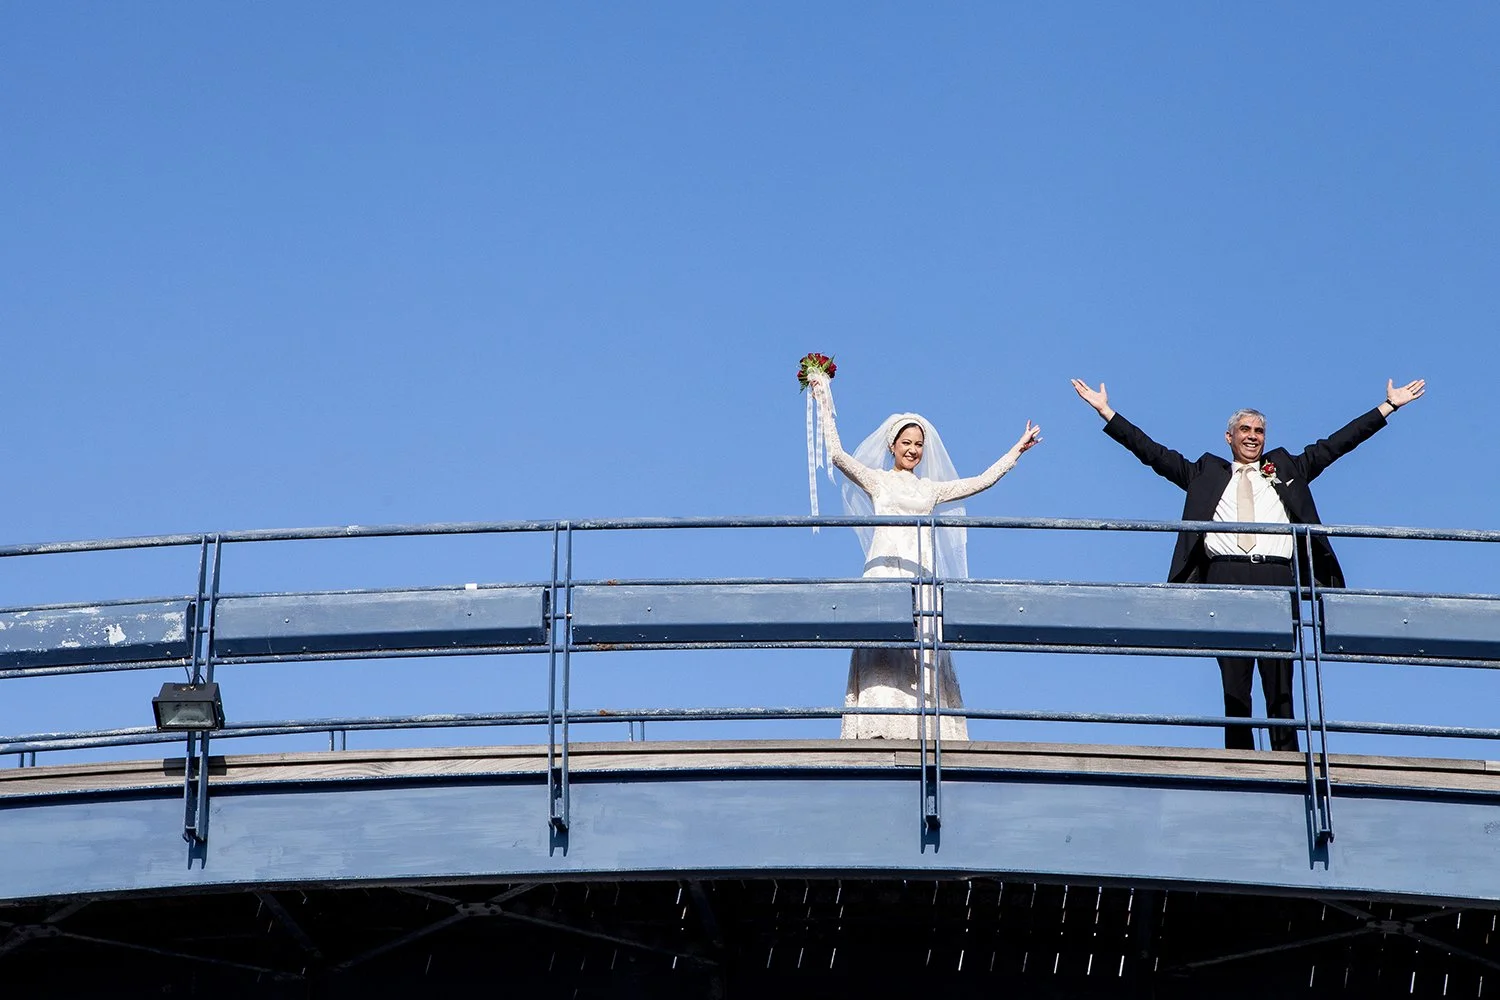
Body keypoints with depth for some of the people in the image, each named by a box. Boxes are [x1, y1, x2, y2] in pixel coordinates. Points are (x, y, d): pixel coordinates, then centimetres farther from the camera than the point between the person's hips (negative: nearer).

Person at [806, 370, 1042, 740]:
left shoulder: (931, 489, 23)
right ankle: (881, 732, -22)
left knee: (924, 658, -8)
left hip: (922, 581, 3)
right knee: (884, 657, -15)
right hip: (886, 576, -3)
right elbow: (836, 453, 6)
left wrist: (1018, 449, 27)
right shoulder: (877, 480, 15)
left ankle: (923, 733, -15)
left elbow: (983, 481, 25)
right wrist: (824, 399, 7)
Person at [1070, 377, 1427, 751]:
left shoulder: (1287, 469, 26)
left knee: (1280, 686, -6)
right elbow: (1154, 452, 20)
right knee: (1234, 685, -6)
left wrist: (1389, 406, 23)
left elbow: (1336, 444, 25)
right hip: (1226, 577, 0)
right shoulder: (1206, 474, 23)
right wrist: (1106, 411, 16)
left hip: (1277, 578, 0)